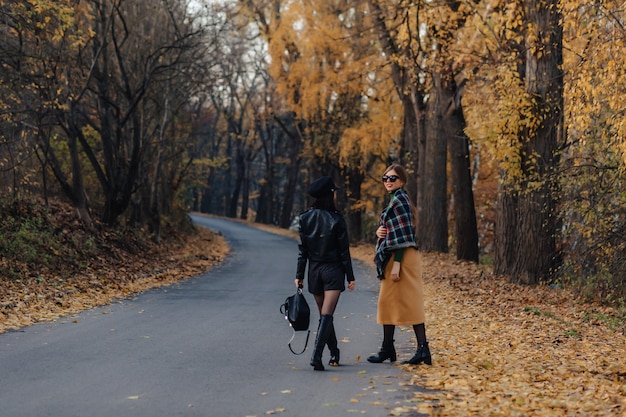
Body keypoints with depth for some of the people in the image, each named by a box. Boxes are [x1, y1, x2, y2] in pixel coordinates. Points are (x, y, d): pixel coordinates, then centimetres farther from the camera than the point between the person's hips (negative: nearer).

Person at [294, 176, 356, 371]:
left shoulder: (305, 218, -1)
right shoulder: (336, 219, -10)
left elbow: (302, 250, 1)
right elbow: (344, 251, -7)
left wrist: (299, 275, 6)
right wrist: (350, 276, -1)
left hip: (314, 270, 4)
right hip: (333, 270, -4)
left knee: (323, 314, 16)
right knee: (326, 315, -8)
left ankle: (334, 353, 26)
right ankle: (316, 355, -21)